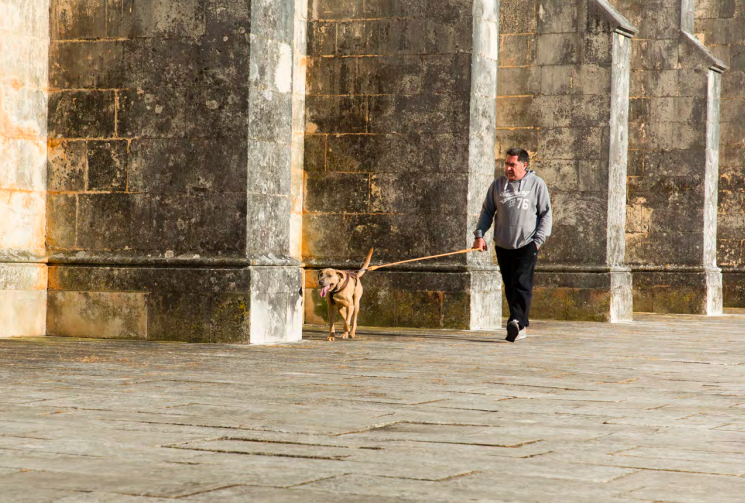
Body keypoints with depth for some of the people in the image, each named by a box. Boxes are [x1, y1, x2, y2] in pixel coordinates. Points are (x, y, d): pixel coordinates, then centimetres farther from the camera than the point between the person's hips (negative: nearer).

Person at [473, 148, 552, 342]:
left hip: (527, 245, -4)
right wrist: (479, 235, 4)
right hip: (503, 246, 4)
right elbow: (487, 211, 16)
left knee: (521, 284, -15)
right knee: (510, 288, 6)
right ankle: (521, 327, 15)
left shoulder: (537, 184, 0)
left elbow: (546, 214, 2)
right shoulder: (498, 184, 9)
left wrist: (539, 240, -6)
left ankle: (517, 322, -22)